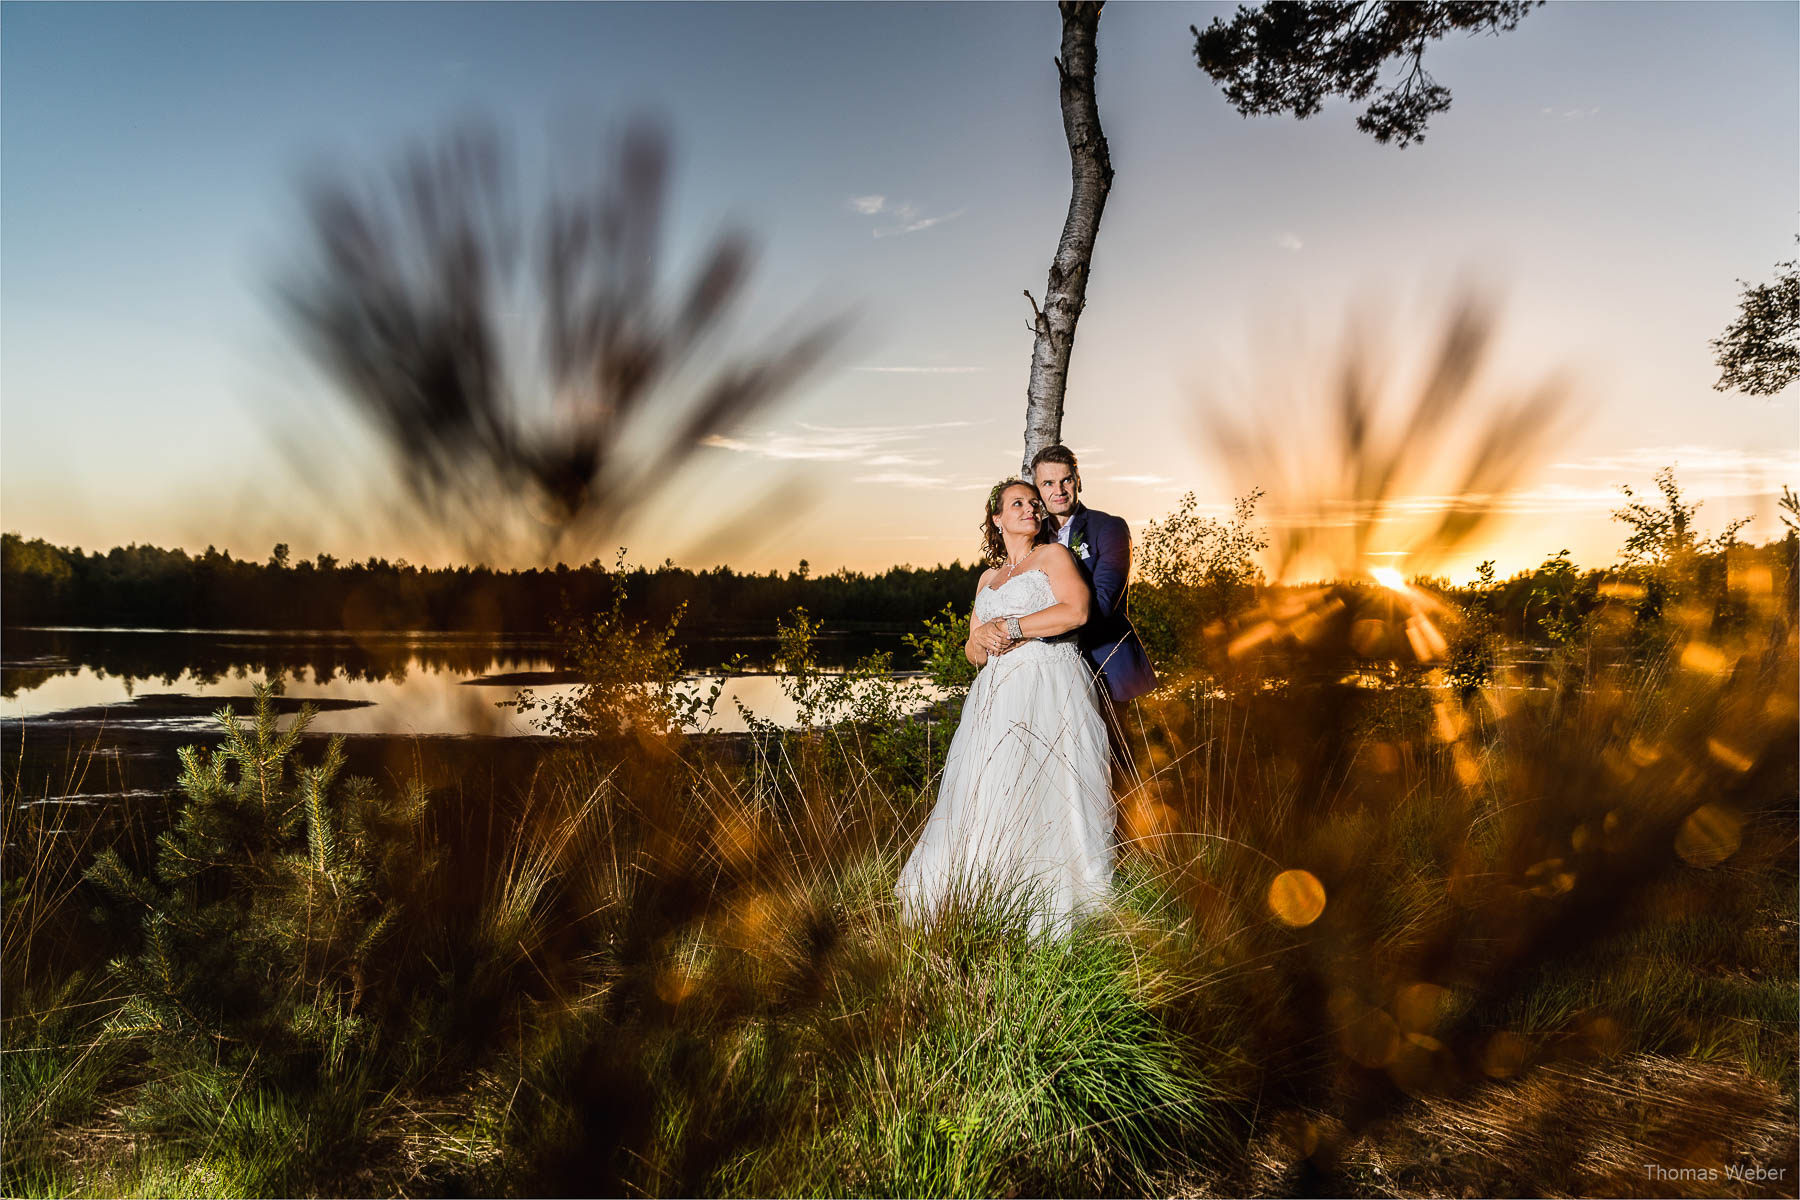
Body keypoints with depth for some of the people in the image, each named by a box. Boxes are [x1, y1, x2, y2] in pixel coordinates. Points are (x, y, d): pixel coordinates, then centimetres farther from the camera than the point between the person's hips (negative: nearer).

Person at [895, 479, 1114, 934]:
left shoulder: (1054, 555, 8)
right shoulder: (987, 578, 24)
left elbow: (1076, 611, -11)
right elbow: (972, 650, 23)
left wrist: (1010, 627, -6)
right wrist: (980, 640, -2)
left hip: (1050, 688, -6)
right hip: (998, 694, 6)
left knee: (1048, 796, -12)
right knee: (989, 798, -3)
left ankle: (1054, 921, -7)